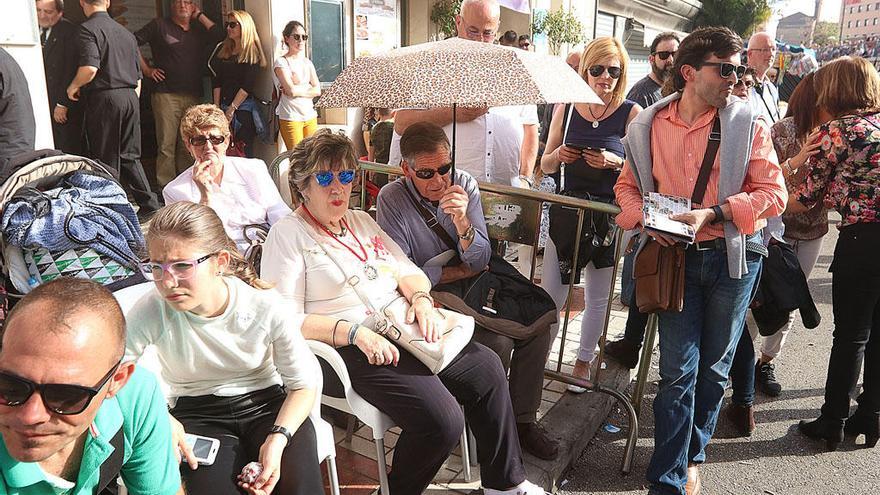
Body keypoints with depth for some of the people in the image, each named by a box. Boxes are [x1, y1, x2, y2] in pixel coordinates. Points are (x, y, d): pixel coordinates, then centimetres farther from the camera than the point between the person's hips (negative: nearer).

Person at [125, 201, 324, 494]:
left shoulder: (266, 307, -19)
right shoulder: (151, 312, -20)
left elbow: (304, 382, -8)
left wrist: (278, 438, -24)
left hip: (267, 403, 0)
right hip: (197, 414, 0)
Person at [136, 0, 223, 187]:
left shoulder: (199, 29, 17)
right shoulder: (159, 25, 6)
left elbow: (220, 35, 0)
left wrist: (200, 15, 7)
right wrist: (147, 70, 0)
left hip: (193, 97, 4)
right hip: (166, 95, -4)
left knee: (188, 147, 7)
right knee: (166, 146, -6)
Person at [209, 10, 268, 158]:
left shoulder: (252, 52, -2)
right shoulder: (222, 49, 13)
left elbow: (248, 85, -10)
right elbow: (216, 80, 9)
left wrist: (232, 109, -12)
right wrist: (217, 107, 1)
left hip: (243, 107, -5)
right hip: (223, 105, 5)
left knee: (244, 151, -4)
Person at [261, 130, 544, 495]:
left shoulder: (361, 221, 19)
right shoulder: (287, 235, -3)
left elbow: (409, 272, 19)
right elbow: (287, 321, -12)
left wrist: (421, 298, -5)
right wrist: (355, 333, -22)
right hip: (351, 348, -7)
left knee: (486, 367, -6)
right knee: (442, 419, -24)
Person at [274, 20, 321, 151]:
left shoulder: (307, 63, 14)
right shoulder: (281, 62, -4)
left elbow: (317, 91, 3)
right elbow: (291, 90, -17)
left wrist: (297, 89, -8)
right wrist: (308, 87, 0)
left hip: (310, 116, 6)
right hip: (290, 118, -5)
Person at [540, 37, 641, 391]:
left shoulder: (632, 113, -4)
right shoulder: (566, 109, 4)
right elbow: (545, 166, 9)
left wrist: (615, 162, -21)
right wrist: (558, 155, -12)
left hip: (609, 216, -1)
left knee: (598, 298, 11)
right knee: (550, 294, 3)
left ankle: (583, 362, 28)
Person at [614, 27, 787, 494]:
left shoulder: (748, 123, -4)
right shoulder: (648, 125, 0)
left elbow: (773, 192, -7)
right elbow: (627, 186, 10)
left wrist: (712, 214, -19)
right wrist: (646, 217, -10)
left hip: (733, 257, 0)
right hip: (676, 257, 0)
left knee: (713, 367, 13)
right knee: (679, 370, -3)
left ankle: (691, 456, 35)